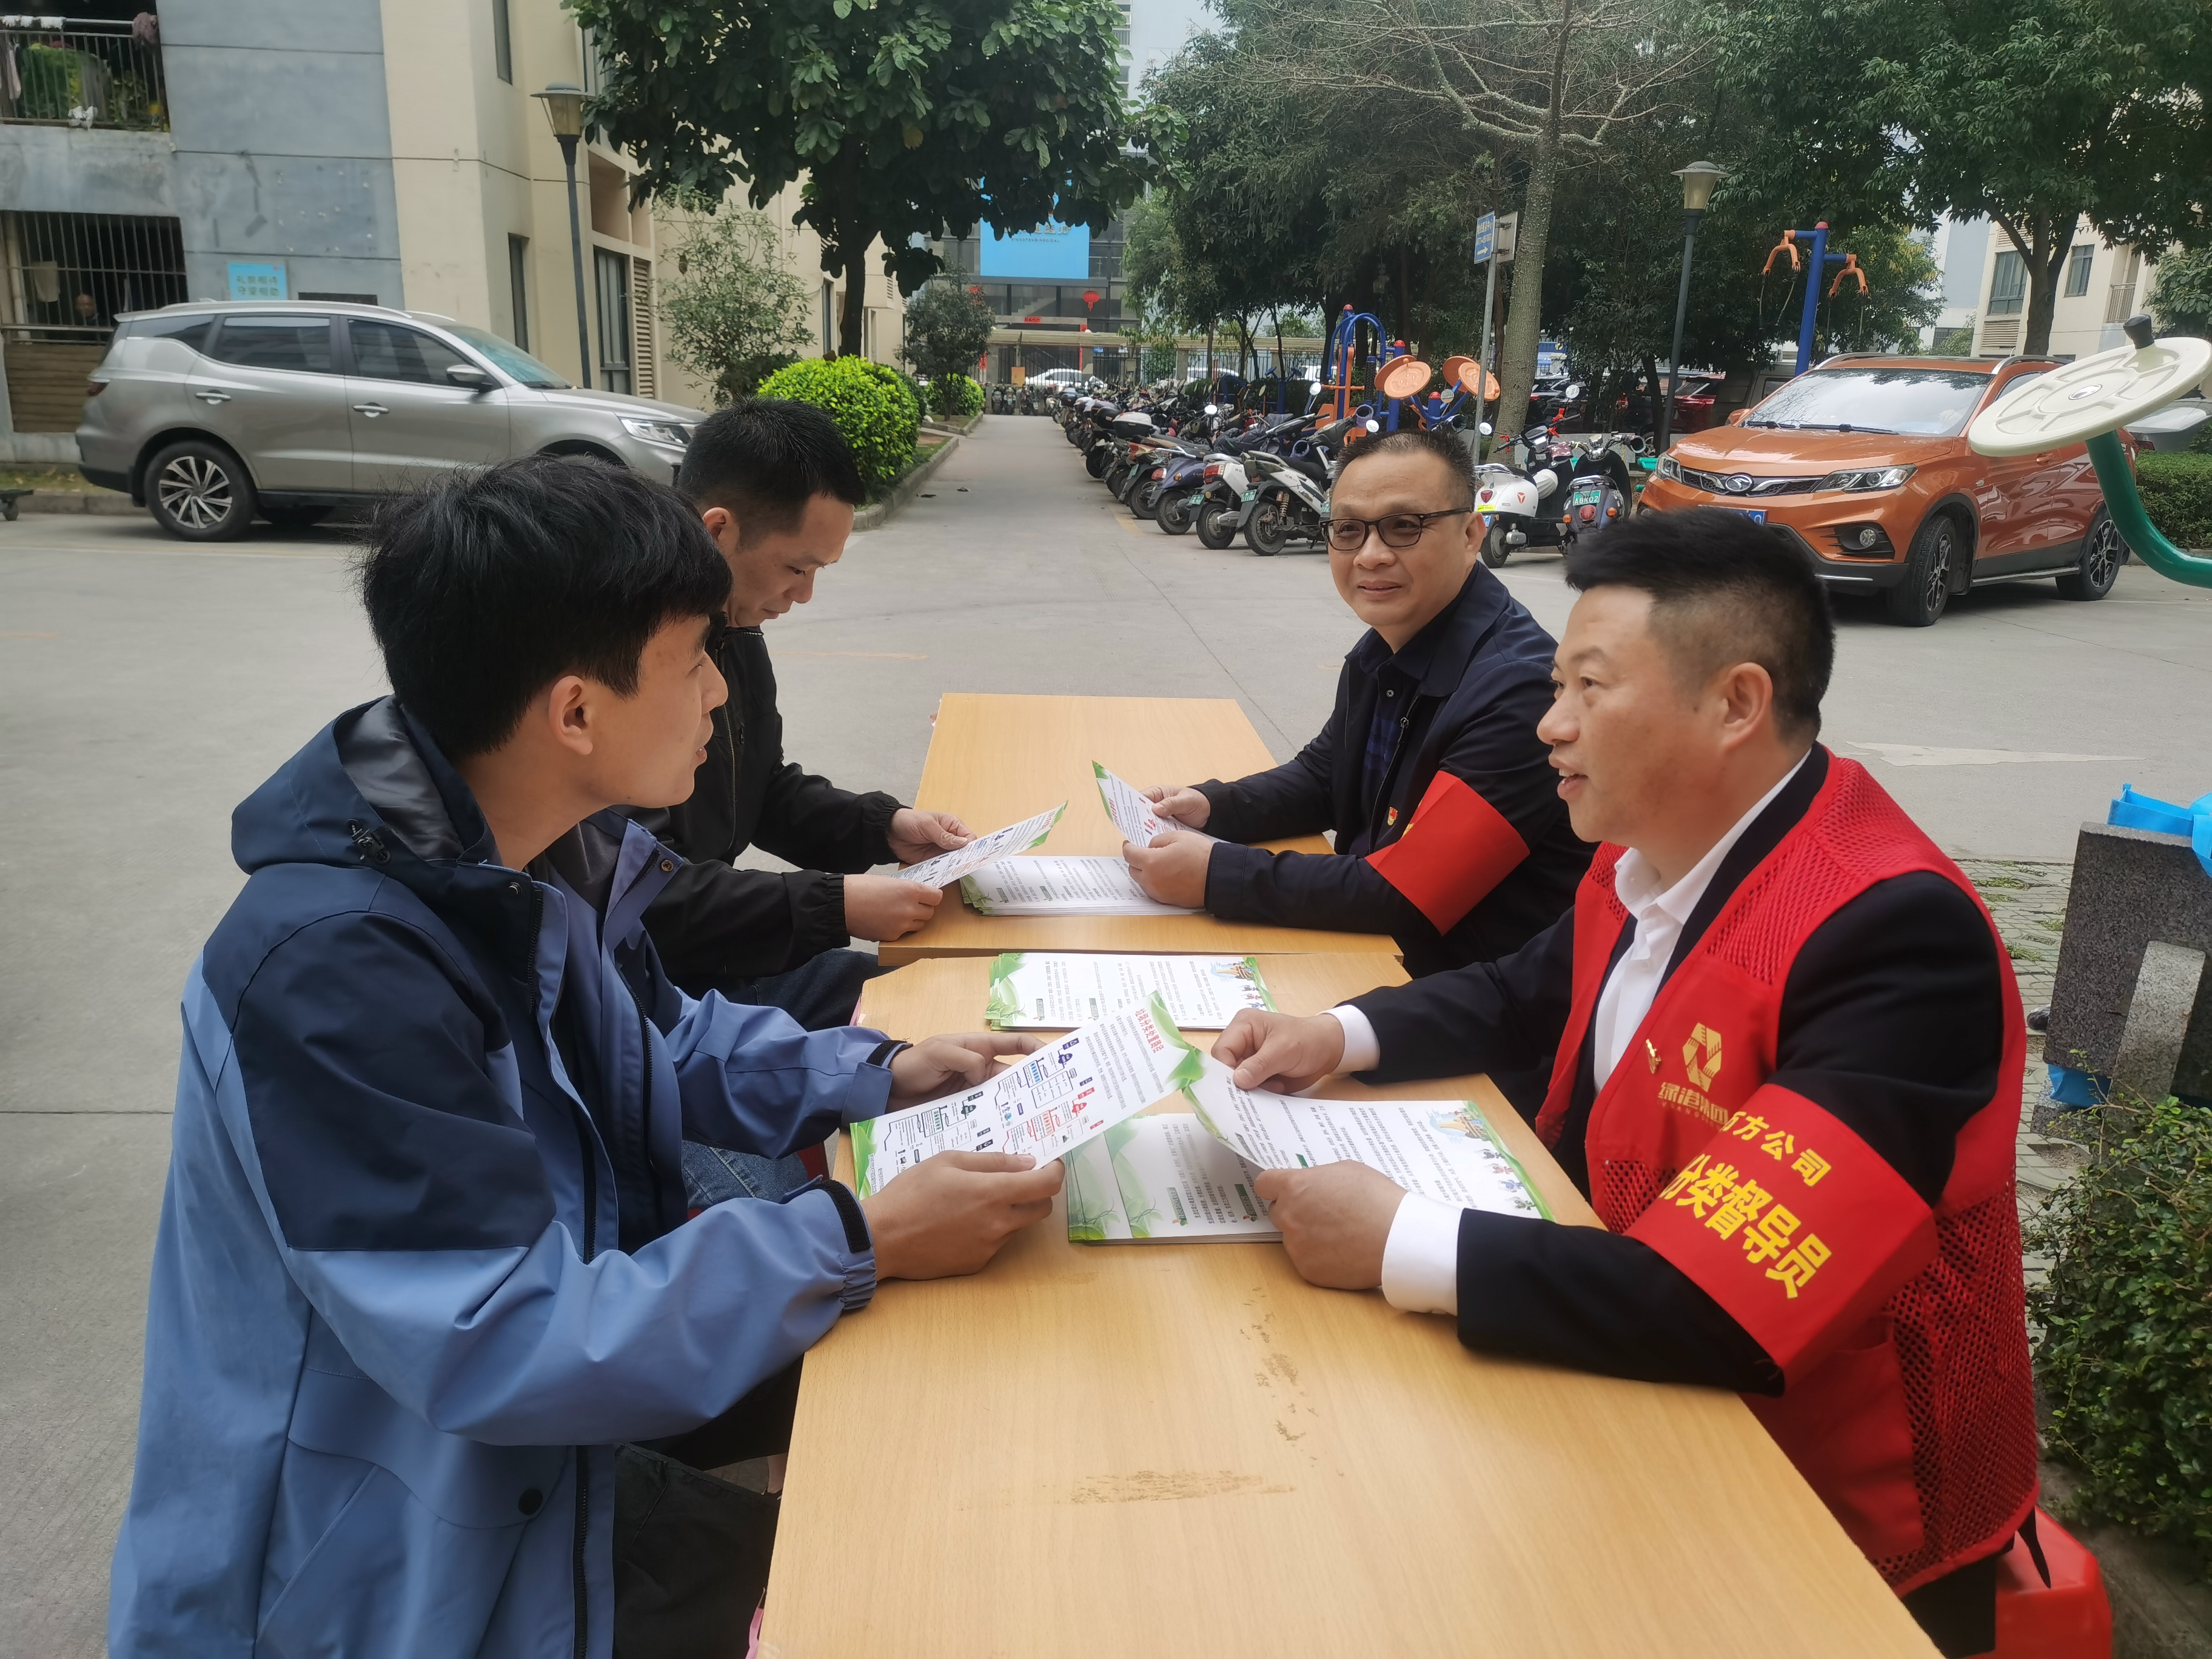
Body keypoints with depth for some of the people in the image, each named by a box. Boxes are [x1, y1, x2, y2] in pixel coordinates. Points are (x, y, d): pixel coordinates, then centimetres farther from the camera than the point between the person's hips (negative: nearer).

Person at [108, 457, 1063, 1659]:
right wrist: (860, 1243, -29)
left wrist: (882, 1077, -1)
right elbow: (505, 1347, -32)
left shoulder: (557, 852, -5)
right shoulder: (331, 969, -32)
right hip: (394, 1551, -7)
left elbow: (661, 1039, 12)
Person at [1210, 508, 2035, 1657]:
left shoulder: (1892, 931, -29)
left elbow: (1727, 1312, -34)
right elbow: (1527, 998, 14)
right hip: (1648, 1384, 6)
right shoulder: (1652, 848, -5)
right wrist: (1341, 1037, -2)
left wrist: (1397, 1243, -29)